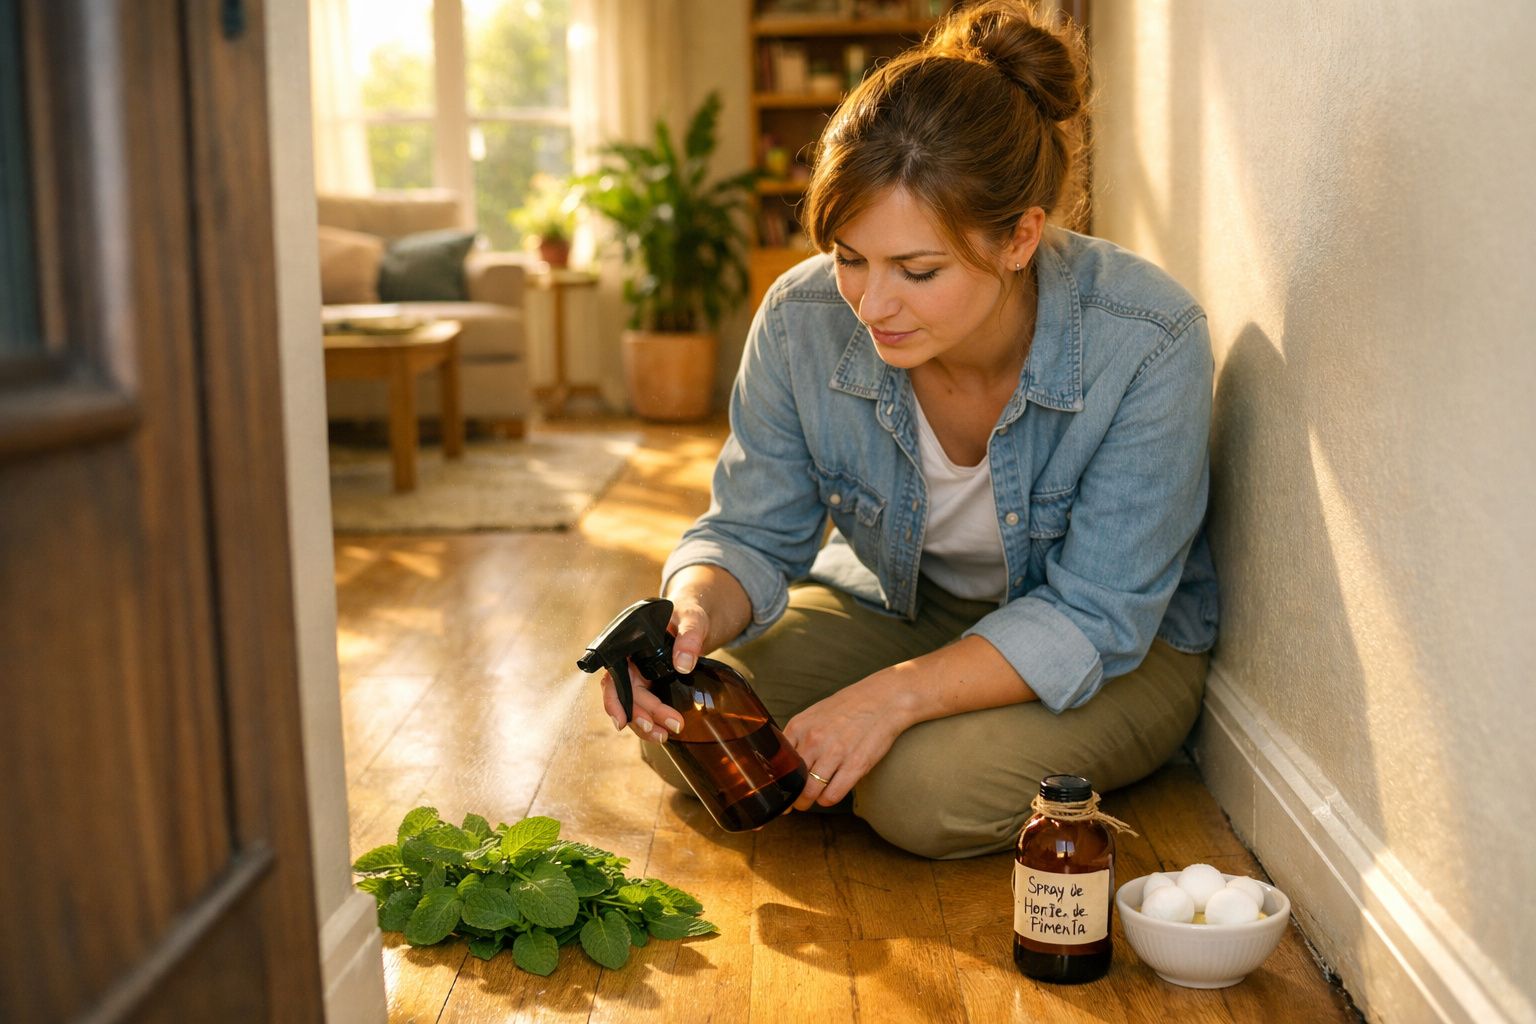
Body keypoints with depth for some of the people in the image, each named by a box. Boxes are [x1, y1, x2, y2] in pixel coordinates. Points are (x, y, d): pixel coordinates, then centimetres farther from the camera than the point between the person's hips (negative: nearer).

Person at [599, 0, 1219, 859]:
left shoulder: (1147, 342, -30)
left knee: (930, 789, -30)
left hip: (1113, 655, -3)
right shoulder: (803, 321, -20)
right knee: (684, 732, -14)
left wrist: (893, 697, -38)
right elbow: (754, 534, -8)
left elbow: (1094, 620, -27)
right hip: (890, 608, 4)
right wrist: (694, 612, -33)